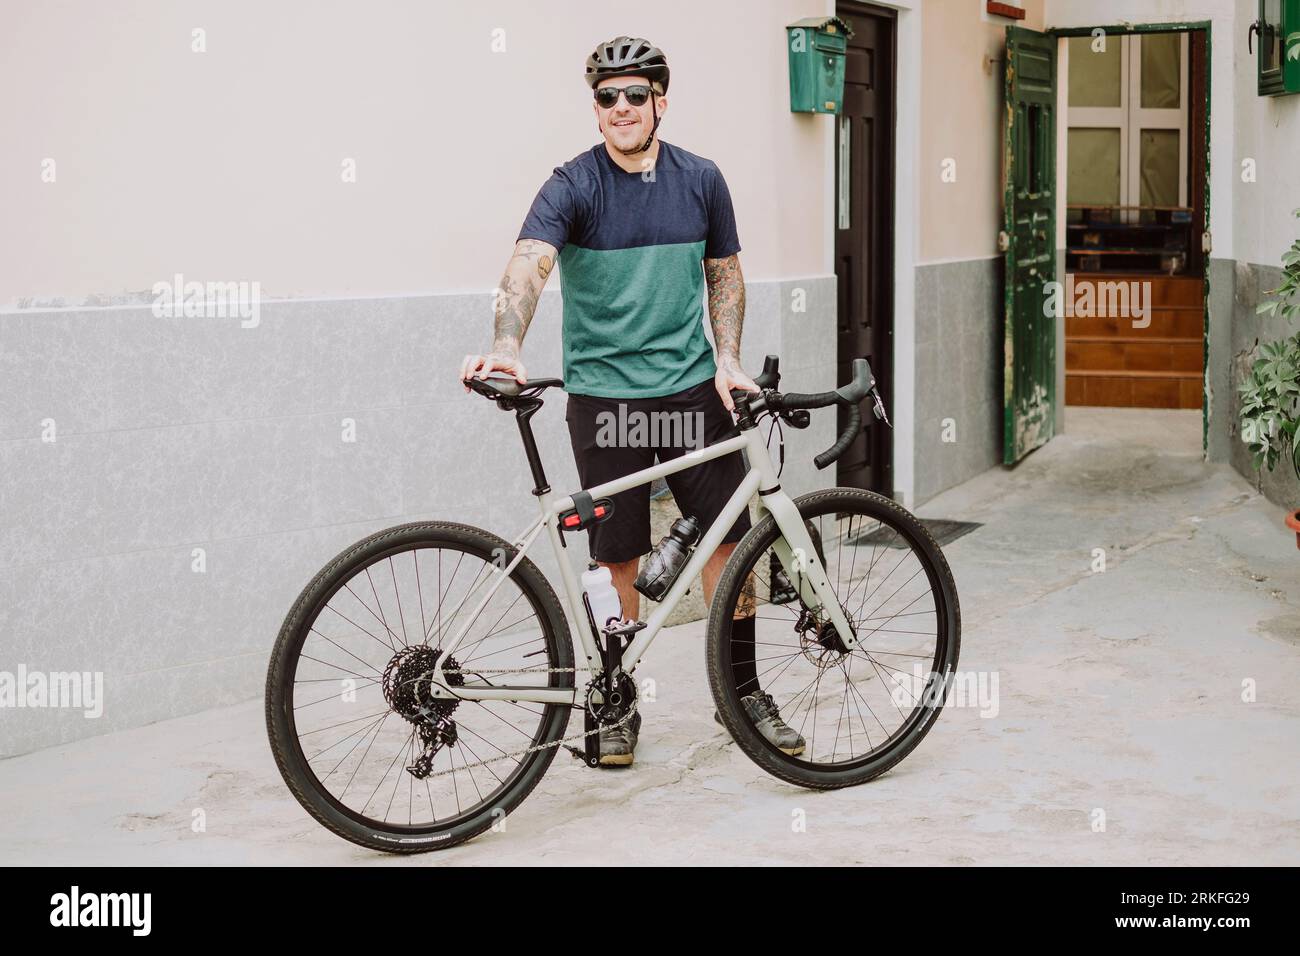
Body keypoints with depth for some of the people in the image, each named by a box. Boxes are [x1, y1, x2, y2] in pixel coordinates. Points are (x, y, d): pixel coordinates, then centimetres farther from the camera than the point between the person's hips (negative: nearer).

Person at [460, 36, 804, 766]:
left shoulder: (700, 180, 5)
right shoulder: (573, 186, -7)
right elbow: (529, 266, -24)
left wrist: (728, 358, 0)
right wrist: (507, 345, -42)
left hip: (691, 387, 3)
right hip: (604, 394, -3)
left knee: (730, 537, 3)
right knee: (618, 557, 4)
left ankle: (744, 691, 18)